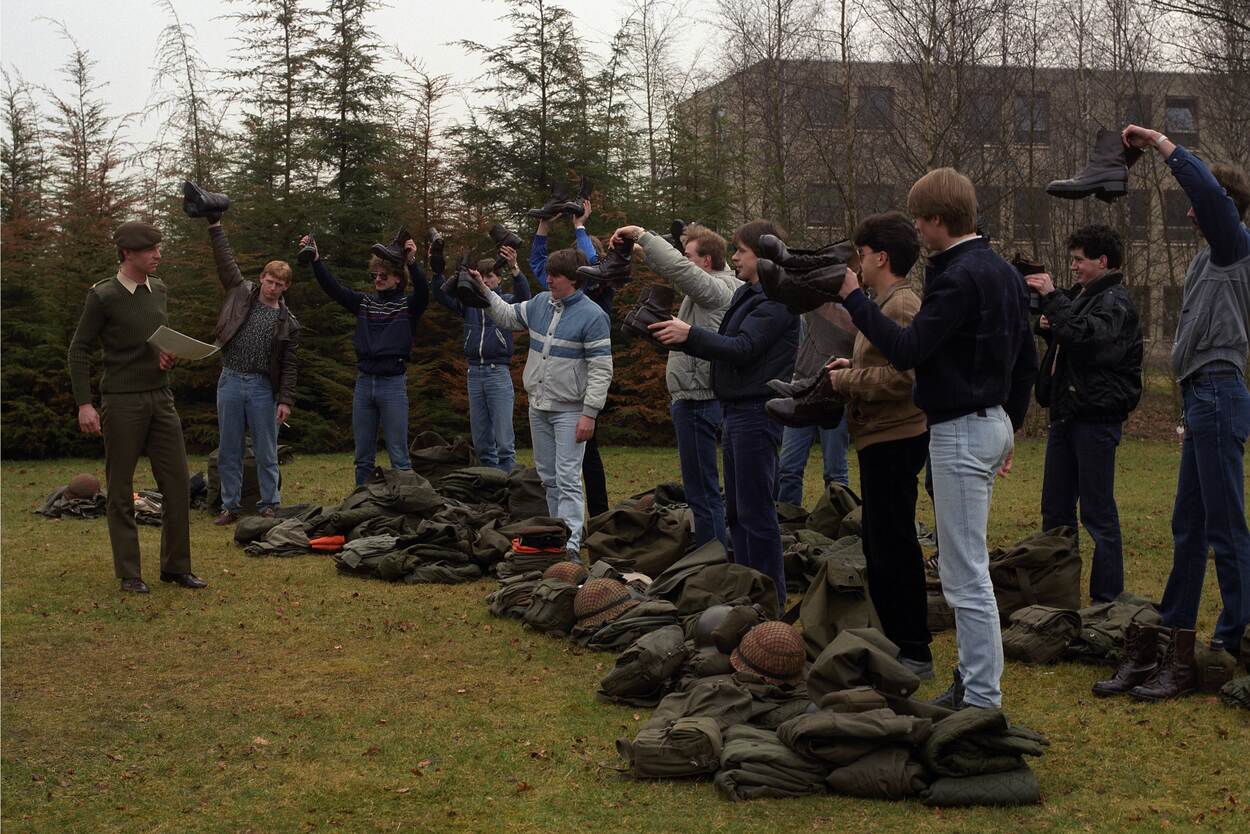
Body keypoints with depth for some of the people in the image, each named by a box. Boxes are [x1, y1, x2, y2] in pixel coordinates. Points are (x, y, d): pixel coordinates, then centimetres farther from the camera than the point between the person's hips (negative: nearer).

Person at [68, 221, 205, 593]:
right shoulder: (103, 296, -8)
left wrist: (169, 355, 1)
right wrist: (84, 404, -13)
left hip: (161, 398, 6)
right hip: (122, 402, -5)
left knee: (177, 484, 3)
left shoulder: (159, 290, 9)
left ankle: (176, 566, 14)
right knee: (121, 492, 3)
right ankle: (129, 573, 11)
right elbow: (79, 350, -6)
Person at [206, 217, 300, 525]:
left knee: (266, 453, 3)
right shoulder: (241, 294, 5)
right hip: (230, 381, 1)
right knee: (228, 450, 6)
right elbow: (226, 260, 0)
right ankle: (229, 507, 13)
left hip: (262, 387, -1)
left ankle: (269, 506, 13)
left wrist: (285, 399, -6)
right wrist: (215, 224, -7)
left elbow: (288, 366, 1)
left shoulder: (288, 323, 2)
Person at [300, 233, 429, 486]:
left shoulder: (408, 305, 0)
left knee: (398, 456, -1)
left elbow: (423, 292, -21)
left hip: (393, 383, -4)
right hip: (364, 382, 4)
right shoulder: (364, 302, 10)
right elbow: (332, 288, 1)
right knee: (363, 456, 10)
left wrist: (412, 263, -36)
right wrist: (315, 260, -13)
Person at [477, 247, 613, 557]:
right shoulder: (540, 303, 7)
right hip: (538, 407, 7)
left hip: (569, 411, -7)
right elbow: (507, 316, 26)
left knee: (567, 479, -12)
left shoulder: (592, 316, -14)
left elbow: (601, 369, -15)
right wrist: (485, 291, 13)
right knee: (547, 476, 14)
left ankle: (570, 546, -15)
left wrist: (589, 414, -19)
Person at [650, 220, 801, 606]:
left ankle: (771, 600, 2)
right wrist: (681, 337, 3)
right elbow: (725, 348, 16)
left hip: (757, 412, -10)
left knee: (756, 511, -6)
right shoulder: (746, 294, 17)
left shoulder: (776, 300, -14)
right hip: (737, 411, 10)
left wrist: (690, 334, -22)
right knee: (737, 510, 15)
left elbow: (742, 349, -21)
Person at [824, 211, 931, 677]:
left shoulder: (902, 307, -16)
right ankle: (896, 639, 26)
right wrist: (853, 366, 9)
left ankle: (915, 652, 0)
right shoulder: (885, 304, 17)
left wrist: (845, 380, -14)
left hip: (894, 441, -11)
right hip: (883, 439, 11)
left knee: (893, 546, -6)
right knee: (880, 543, 17)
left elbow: (901, 377, -25)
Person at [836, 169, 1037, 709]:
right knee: (964, 567, 18)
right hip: (993, 424, 10)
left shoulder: (959, 278, -18)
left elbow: (905, 350, -23)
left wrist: (854, 298, -13)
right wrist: (1010, 426, 26)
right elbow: (1027, 362, 18)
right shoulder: (1004, 273, 12)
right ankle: (973, 681, 24)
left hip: (961, 432, -10)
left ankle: (982, 701, 0)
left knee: (966, 575, -5)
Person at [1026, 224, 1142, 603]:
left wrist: (1052, 298, -23)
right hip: (1066, 413, 9)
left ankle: (1107, 598, 2)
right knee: (1055, 509, 14)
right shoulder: (1082, 295, 16)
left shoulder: (1114, 302, -12)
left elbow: (1086, 335, -30)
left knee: (1098, 513, -4)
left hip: (1096, 418, -9)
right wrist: (1049, 327, 6)